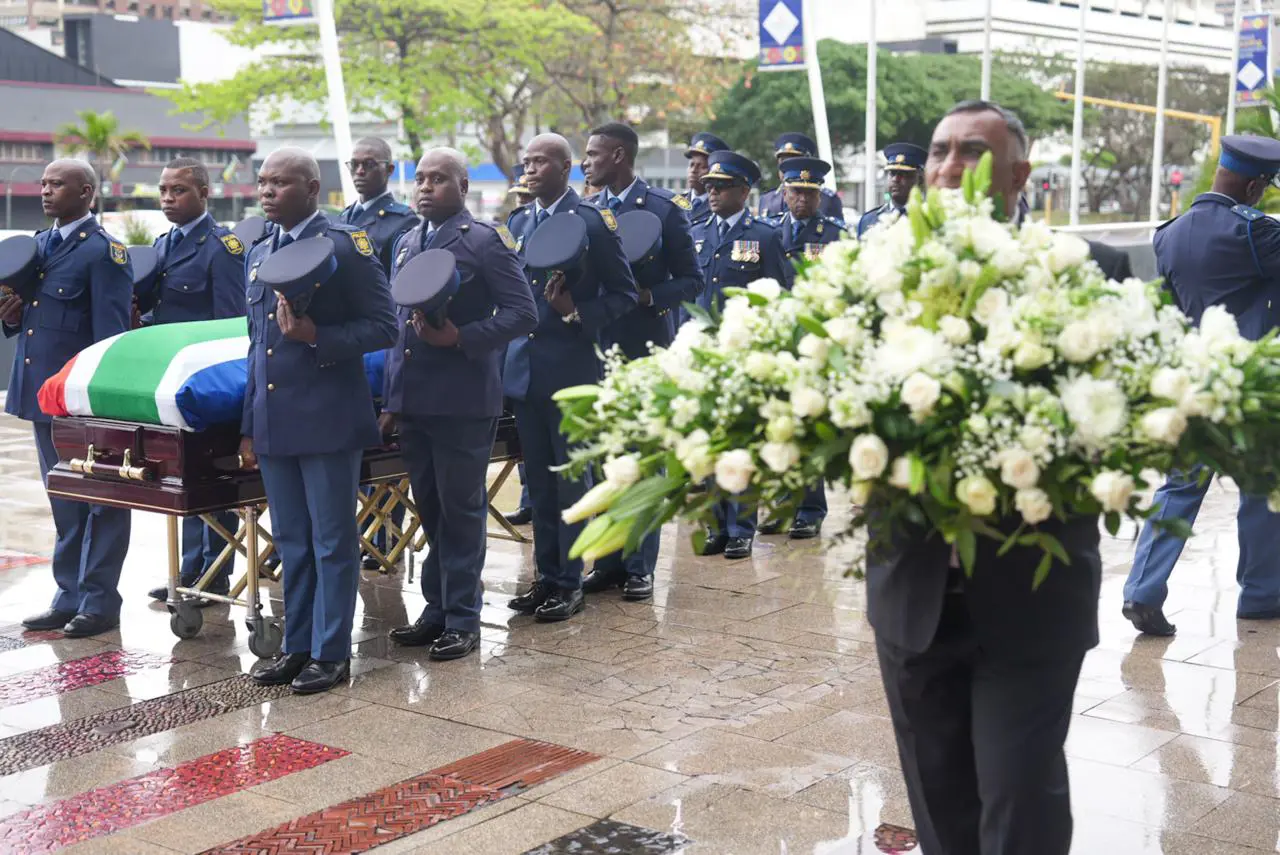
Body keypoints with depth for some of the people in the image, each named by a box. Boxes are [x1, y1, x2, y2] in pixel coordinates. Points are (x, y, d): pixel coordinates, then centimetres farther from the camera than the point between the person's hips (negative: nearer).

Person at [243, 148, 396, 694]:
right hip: (273, 421, 7)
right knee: (291, 542, 13)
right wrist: (249, 427, 17)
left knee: (333, 541, 1)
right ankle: (297, 646, 22)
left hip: (328, 419, -7)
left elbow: (383, 327, -9)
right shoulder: (259, 255, 16)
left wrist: (317, 336, -23)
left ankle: (331, 653, 10)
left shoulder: (347, 247, -6)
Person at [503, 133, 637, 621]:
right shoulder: (518, 222, 13)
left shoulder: (592, 222, -6)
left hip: (571, 367, -6)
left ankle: (570, 583, 7)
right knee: (538, 480, 11)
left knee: (571, 478, 0)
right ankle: (547, 576, 20)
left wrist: (577, 312, -19)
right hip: (524, 367, 6)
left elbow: (622, 293, -5)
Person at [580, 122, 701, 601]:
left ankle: (640, 566, 8)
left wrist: (646, 295, -18)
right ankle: (609, 560, 17)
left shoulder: (664, 209, -4)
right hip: (597, 348, 5)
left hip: (646, 350, -5)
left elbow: (691, 281, -3)